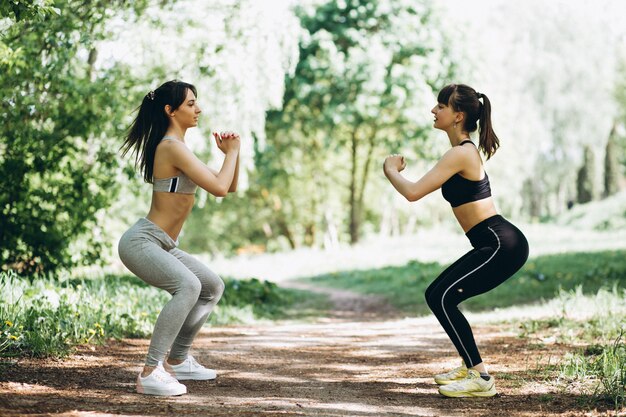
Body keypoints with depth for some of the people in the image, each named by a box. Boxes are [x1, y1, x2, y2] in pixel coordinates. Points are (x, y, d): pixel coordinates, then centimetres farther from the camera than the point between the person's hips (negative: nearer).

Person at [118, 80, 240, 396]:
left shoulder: (177, 147, 16)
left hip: (163, 246, 11)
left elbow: (229, 187, 20)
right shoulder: (172, 147, -16)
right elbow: (219, 188, -23)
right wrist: (232, 151, -8)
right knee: (188, 286, -33)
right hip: (140, 242, -11)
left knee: (213, 287, 19)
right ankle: (151, 373, -30)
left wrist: (231, 153, 4)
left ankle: (177, 361, 24)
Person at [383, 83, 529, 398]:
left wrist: (390, 170, 0)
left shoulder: (460, 153, -14)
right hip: (497, 244, 10)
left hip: (502, 245, -10)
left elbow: (413, 192, -17)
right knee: (437, 295, 15)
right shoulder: (465, 150, 17)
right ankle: (470, 366, 24)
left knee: (442, 297, -14)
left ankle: (480, 378, -10)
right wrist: (398, 170, 18)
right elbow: (424, 188, 30)